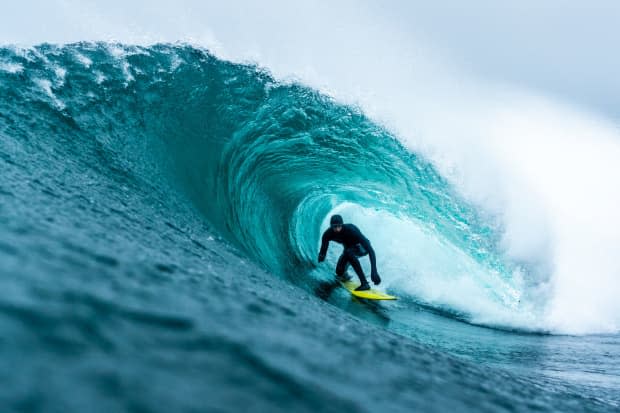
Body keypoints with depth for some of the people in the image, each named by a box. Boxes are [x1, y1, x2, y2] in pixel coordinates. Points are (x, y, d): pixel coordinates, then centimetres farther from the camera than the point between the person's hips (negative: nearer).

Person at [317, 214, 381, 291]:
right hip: (349, 248, 5)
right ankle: (344, 276, 32)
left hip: (362, 248, -5)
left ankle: (365, 284, -32)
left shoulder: (351, 230, -38)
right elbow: (323, 251, -17)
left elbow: (370, 250, -42)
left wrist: (374, 271, -51)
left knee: (348, 252, -35)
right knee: (339, 272, -8)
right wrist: (321, 256, -43)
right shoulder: (328, 234, -25)